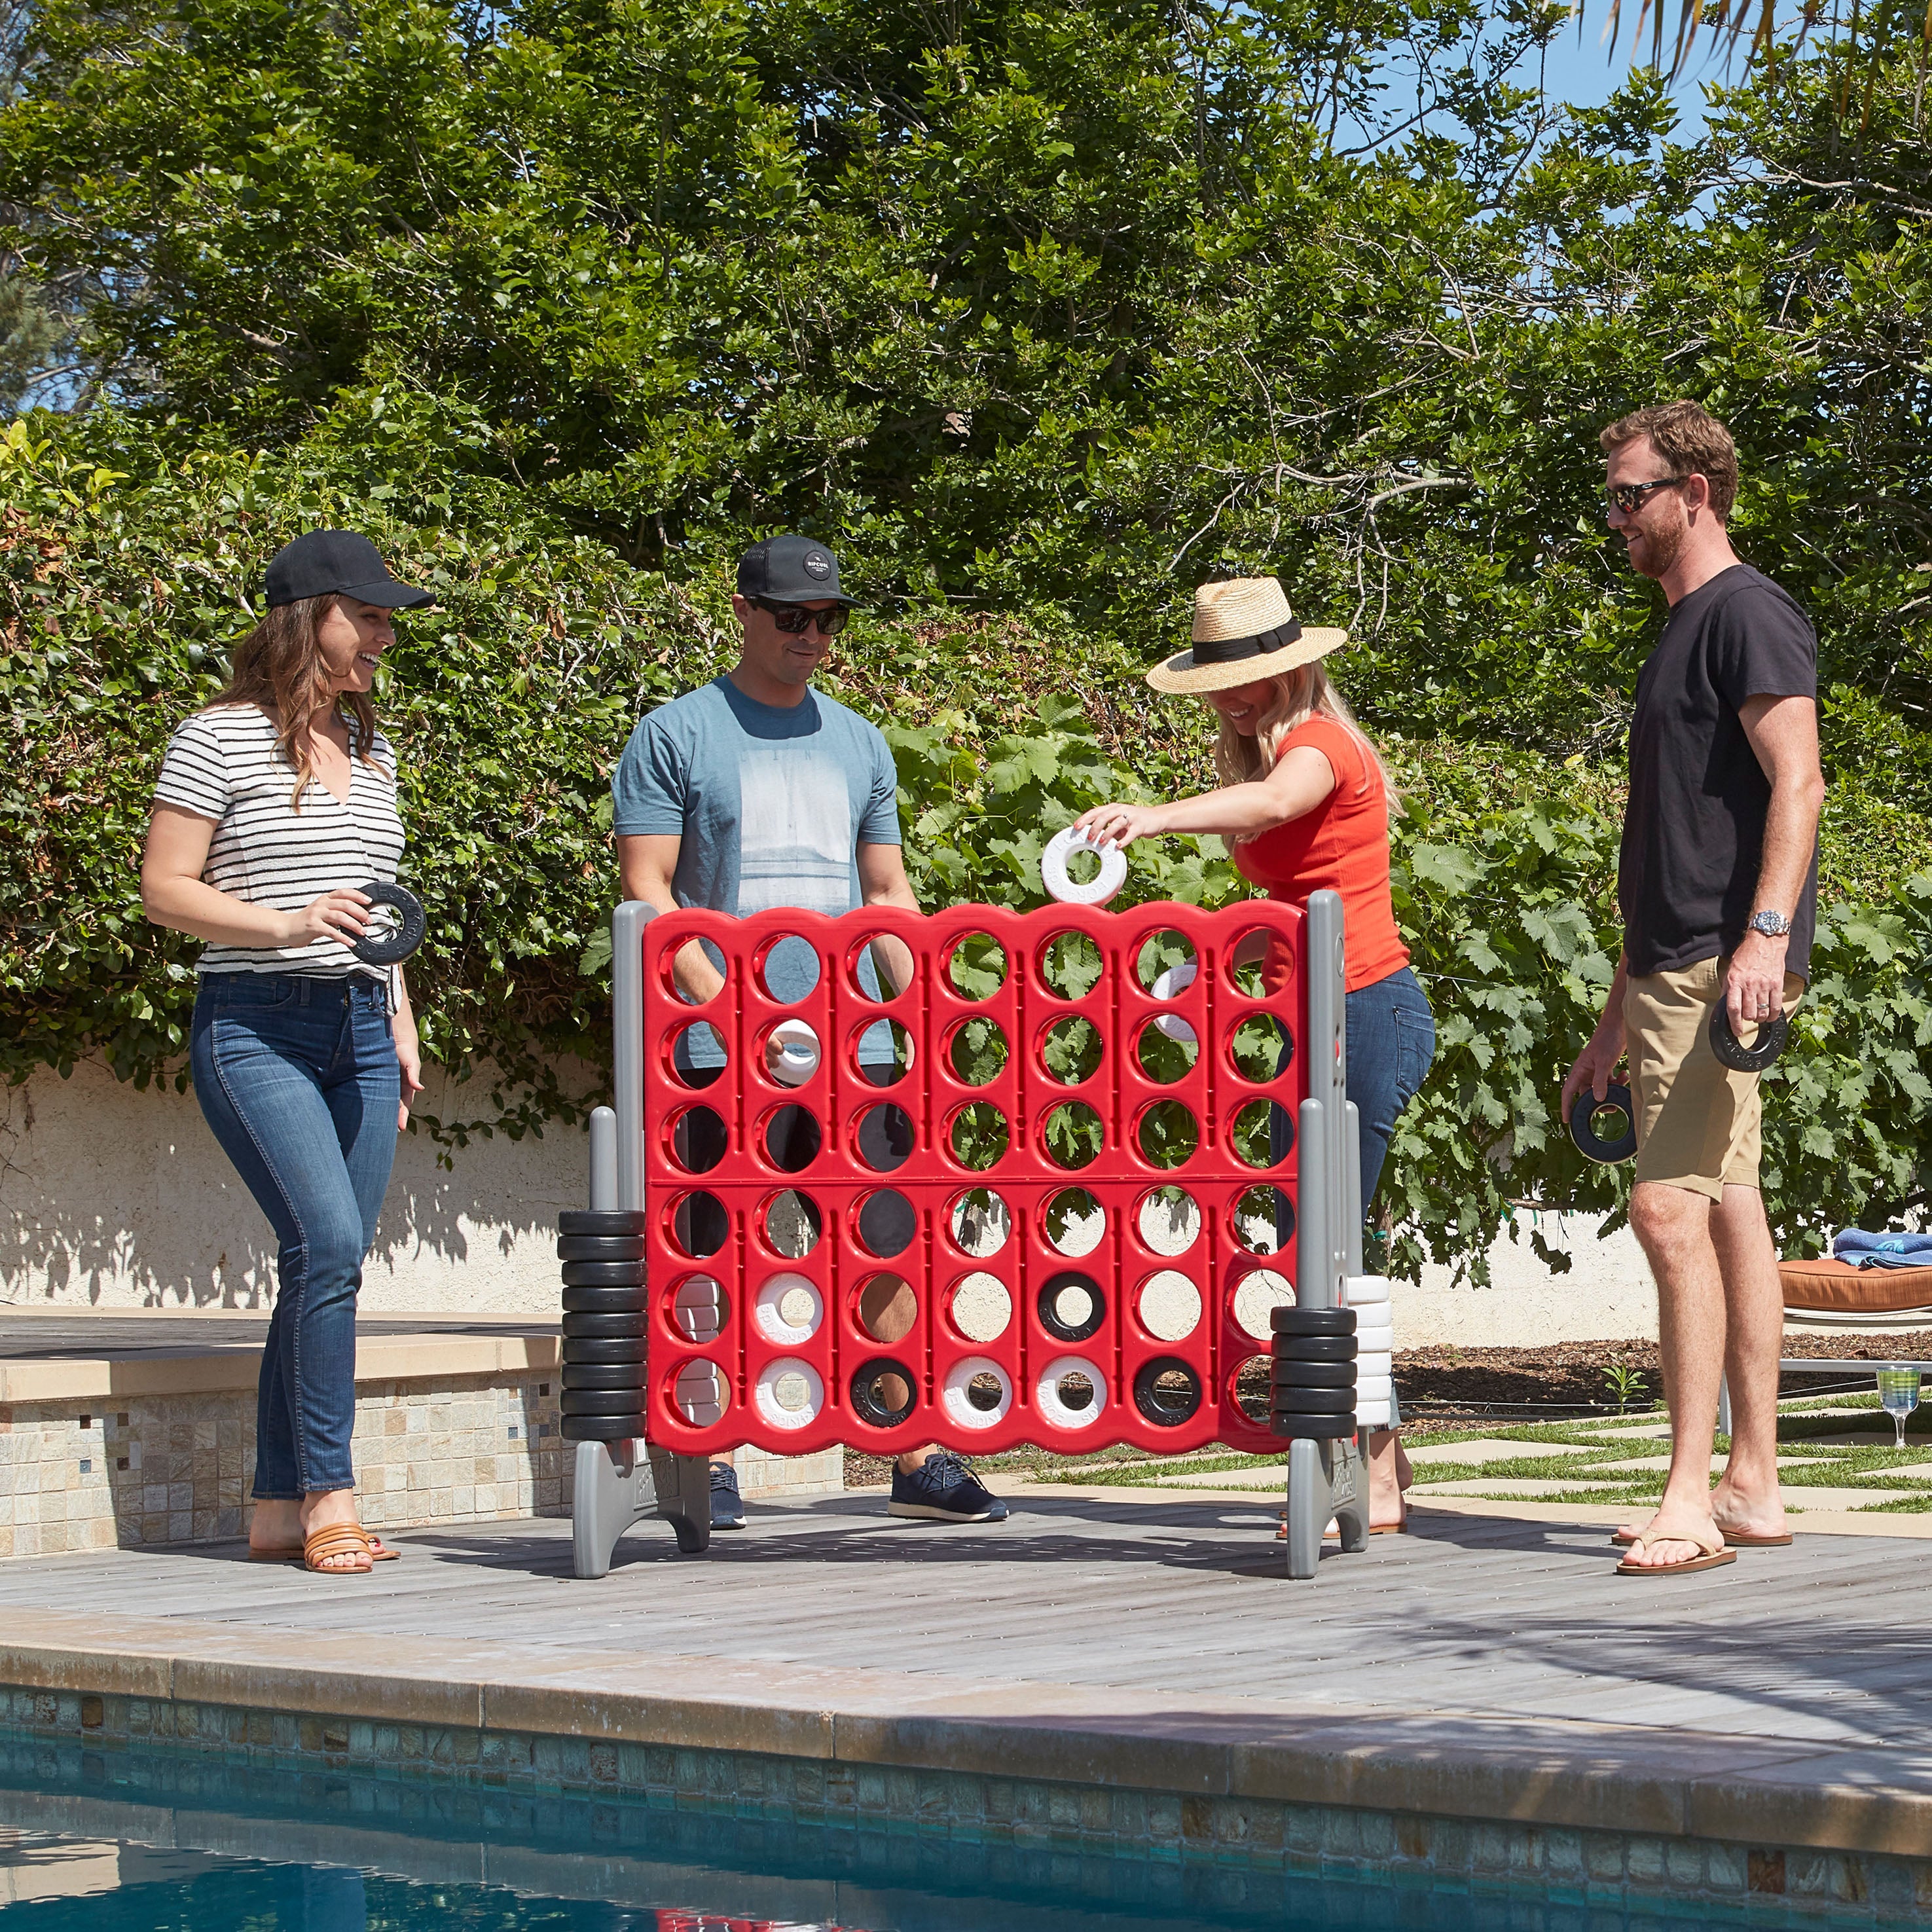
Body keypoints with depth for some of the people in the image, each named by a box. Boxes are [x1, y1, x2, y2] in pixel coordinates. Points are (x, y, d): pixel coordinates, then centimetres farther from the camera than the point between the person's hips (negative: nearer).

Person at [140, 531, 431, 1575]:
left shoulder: (369, 746, 17)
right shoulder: (218, 738, -4)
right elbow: (164, 889, -6)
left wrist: (401, 1030, 19)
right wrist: (288, 925, -18)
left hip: (358, 1029, 7)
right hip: (255, 1027, -7)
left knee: (329, 1267, 3)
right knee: (329, 1244, -20)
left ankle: (279, 1510, 9)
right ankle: (329, 1496, -13)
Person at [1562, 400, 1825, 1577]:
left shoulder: (1748, 613, -6)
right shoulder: (1681, 630, 23)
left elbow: (1797, 782, -18)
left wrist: (1767, 931, -30)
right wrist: (1619, 1017, 25)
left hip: (1728, 965, -10)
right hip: (1674, 971, 10)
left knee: (1673, 1209, -15)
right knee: (1729, 1213, 9)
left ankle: (1693, 1498, -15)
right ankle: (1753, 1487, 11)